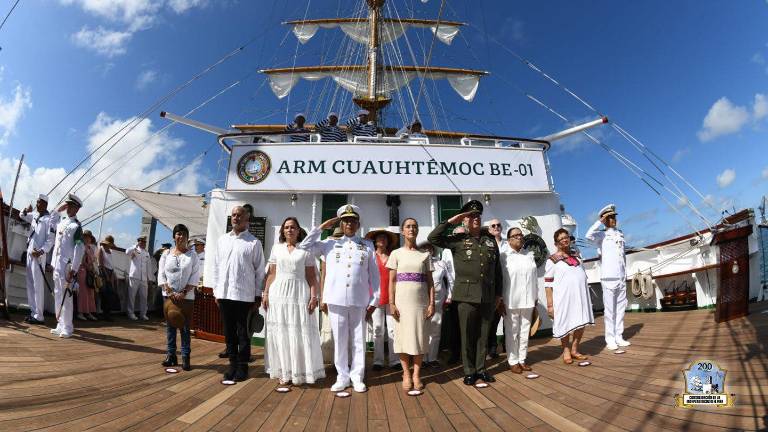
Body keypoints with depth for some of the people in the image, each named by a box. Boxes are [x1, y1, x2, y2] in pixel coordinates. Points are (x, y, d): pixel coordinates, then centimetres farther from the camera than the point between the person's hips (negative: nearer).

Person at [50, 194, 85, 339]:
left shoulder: (76, 226, -9)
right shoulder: (61, 222, 13)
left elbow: (80, 249, -14)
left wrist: (73, 270, -19)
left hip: (67, 266, -8)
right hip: (57, 264, 8)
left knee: (66, 296, -8)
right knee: (57, 295, 11)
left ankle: (67, 328, -4)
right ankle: (60, 325, 18)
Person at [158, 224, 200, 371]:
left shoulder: (192, 255, 2)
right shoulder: (166, 253, 7)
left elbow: (195, 276, -3)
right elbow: (161, 274, 3)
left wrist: (184, 293, -12)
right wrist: (169, 291, -9)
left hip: (186, 297, -2)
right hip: (169, 295, 2)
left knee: (185, 327, -1)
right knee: (170, 325, 7)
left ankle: (186, 357, 2)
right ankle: (171, 355, 15)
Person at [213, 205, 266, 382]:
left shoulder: (254, 242, -2)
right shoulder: (222, 240, 11)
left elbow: (259, 271, -1)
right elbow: (216, 266, 14)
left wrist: (258, 296, -3)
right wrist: (216, 290, 10)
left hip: (244, 295, -4)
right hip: (224, 293, 4)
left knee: (243, 333, 3)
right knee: (229, 332, 11)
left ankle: (242, 366, 14)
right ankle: (233, 364, 22)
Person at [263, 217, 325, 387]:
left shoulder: (305, 250, 5)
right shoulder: (276, 248, 11)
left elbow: (311, 276, 1)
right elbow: (271, 273, 10)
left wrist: (314, 296, -8)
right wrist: (265, 293, 3)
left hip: (299, 293, -2)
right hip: (278, 293, 2)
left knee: (299, 332, -2)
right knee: (281, 333, 4)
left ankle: (300, 371, 8)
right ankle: (284, 372, 11)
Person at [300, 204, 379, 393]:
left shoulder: (367, 246, 10)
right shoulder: (330, 244, 12)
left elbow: (374, 275, 8)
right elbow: (305, 247, 5)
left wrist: (374, 300, 2)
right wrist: (322, 227, 5)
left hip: (359, 301, 0)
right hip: (337, 300, 0)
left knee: (358, 340, 5)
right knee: (340, 340, 6)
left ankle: (357, 377, 16)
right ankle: (342, 377, 17)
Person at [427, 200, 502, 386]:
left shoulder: (490, 240, 12)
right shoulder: (458, 240, 3)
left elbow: (497, 269, 14)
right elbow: (433, 238, -7)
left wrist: (498, 293, 13)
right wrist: (450, 221, -7)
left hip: (488, 296, 3)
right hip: (467, 295, -3)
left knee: (483, 335, 10)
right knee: (468, 335, 3)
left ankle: (481, 370, 21)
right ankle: (469, 372, 14)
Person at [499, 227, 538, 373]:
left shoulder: (529, 255, 11)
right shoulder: (503, 256, -5)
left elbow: (535, 278, 14)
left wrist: (535, 298, 12)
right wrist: (500, 300, -9)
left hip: (527, 301, 5)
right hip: (511, 301, -5)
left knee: (525, 331, 10)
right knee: (511, 332, 2)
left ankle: (522, 359, 21)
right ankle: (513, 361, 12)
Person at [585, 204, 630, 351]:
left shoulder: (620, 234, 16)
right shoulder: (601, 235, -3)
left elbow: (623, 255, 22)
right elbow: (588, 235, -25)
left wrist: (625, 272, 16)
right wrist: (600, 220, -17)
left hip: (621, 278, 6)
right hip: (608, 278, -6)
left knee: (620, 308, 9)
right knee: (609, 310, -4)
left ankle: (619, 337, 16)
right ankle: (610, 339, 0)